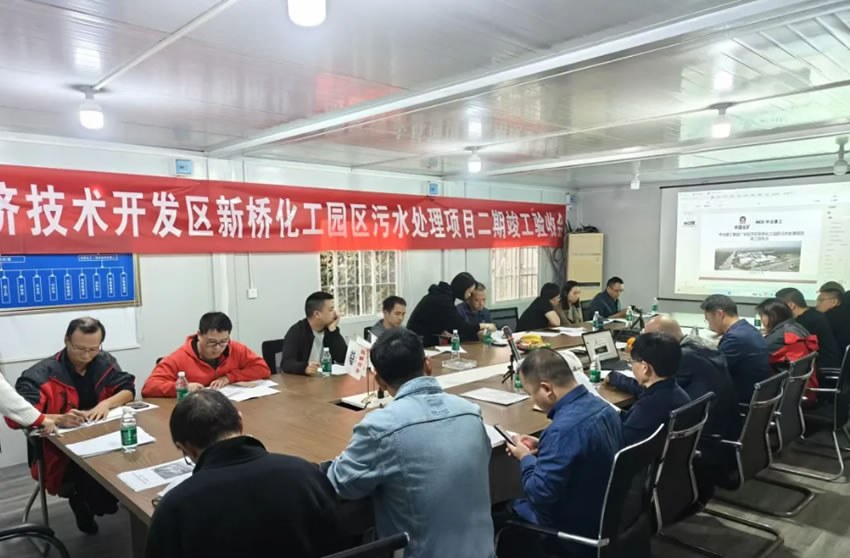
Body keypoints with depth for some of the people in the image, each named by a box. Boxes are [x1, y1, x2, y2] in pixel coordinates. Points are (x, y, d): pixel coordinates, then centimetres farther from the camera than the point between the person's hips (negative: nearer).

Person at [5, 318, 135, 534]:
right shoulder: (42, 374, -16)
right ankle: (83, 502, 3)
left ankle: (89, 500, 5)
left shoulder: (104, 362, 1)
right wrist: (59, 420, -38)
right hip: (60, 453, -5)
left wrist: (106, 403, -18)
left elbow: (128, 389, 4)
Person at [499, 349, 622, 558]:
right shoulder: (602, 407, -6)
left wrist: (526, 458, -12)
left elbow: (539, 495, -28)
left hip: (574, 530, -8)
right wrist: (543, 447, 4)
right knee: (511, 504, 23)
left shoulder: (564, 429, -34)